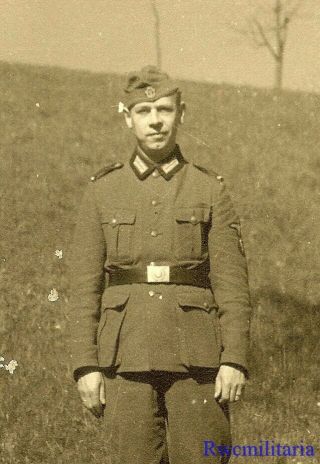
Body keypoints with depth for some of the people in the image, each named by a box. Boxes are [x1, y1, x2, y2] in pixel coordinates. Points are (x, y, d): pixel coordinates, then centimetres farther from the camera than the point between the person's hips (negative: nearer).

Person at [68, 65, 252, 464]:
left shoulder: (210, 190, 4)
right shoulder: (102, 192, 6)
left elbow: (232, 284, 1)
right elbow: (84, 285, 4)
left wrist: (234, 360, -8)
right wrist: (86, 365, -3)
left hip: (195, 358, 0)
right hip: (127, 358, 1)